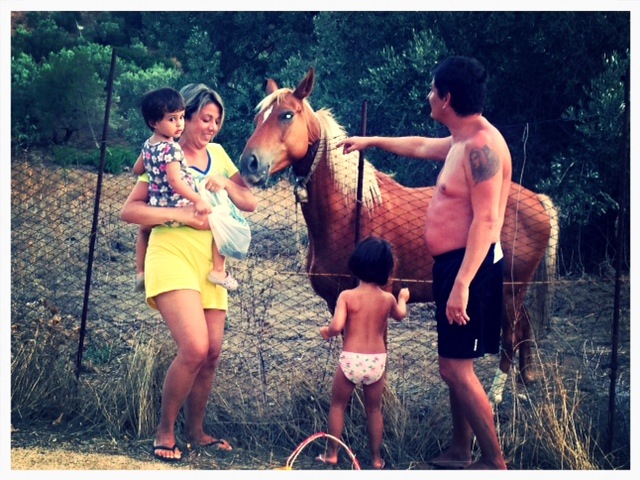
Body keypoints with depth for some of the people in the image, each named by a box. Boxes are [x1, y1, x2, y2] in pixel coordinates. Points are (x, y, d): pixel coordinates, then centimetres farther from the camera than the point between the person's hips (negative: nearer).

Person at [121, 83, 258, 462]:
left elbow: (251, 204, 12)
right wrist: (178, 213, -20)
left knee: (212, 353, 4)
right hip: (173, 255, -6)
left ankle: (196, 431, 21)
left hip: (210, 260, 6)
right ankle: (165, 430, -2)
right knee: (194, 348, -19)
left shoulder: (217, 154, 14)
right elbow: (130, 210, -9)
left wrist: (226, 184, -7)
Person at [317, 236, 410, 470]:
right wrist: (403, 298, 42)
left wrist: (326, 331, 3)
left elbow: (336, 326, -20)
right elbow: (400, 314, 21)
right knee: (374, 409, 16)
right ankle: (376, 458, 21)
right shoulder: (388, 299, 0)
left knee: (337, 405, 15)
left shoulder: (347, 296, -10)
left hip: (350, 360, -2)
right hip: (377, 361, 2)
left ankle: (331, 454, 17)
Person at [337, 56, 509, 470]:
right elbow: (421, 146, 34)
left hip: (470, 266, -11)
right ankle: (460, 453, 26)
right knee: (456, 365, 16)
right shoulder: (462, 142, 13)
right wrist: (372, 141, 45)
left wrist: (462, 284, -30)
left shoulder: (481, 146, -19)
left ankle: (495, 462, -3)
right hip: (453, 265, 11)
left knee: (456, 367, -9)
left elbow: (486, 220, -25)